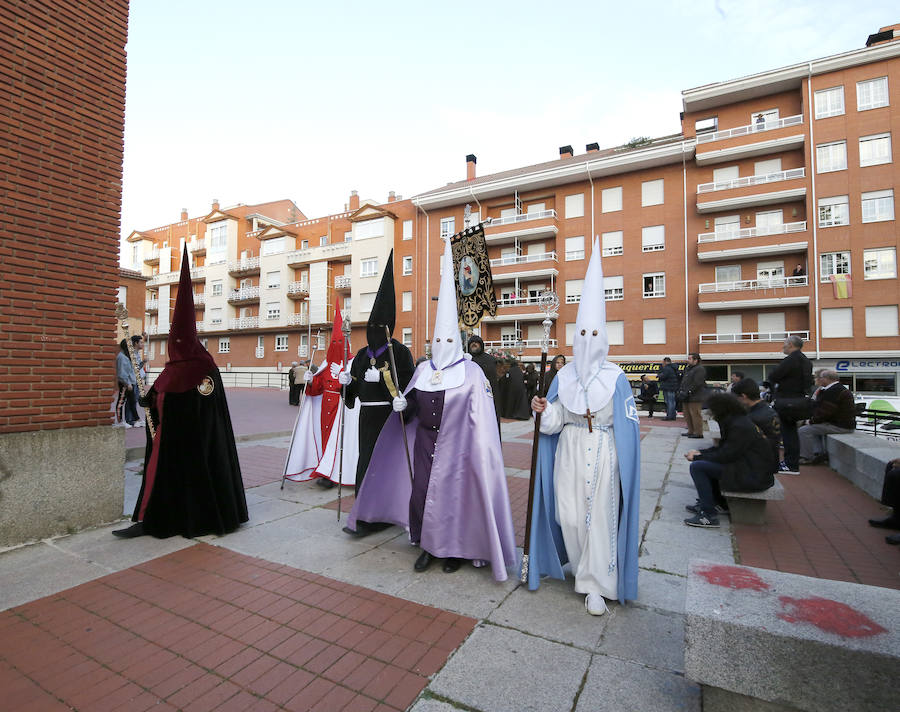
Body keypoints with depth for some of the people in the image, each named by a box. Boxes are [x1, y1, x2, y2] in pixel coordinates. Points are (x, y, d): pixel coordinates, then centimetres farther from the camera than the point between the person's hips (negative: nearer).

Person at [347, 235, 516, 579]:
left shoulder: (471, 371, -6)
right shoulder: (422, 369, 7)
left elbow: (481, 415, -9)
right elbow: (410, 404, 16)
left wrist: (481, 449, -13)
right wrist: (402, 404, -5)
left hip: (456, 446, -4)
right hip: (424, 443, 4)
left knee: (453, 495, 5)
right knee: (421, 492, 5)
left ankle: (455, 549, 26)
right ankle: (427, 546, 25)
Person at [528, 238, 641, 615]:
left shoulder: (615, 377, -4)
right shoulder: (563, 376, 3)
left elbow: (628, 425, -4)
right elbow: (555, 422, 3)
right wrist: (543, 409, -16)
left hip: (603, 455, -2)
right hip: (569, 453, 3)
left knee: (600, 516, 2)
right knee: (568, 516, 6)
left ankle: (594, 584, 20)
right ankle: (586, 567, 36)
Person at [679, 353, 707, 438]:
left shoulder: (700, 369, -10)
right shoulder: (688, 368, 19)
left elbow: (697, 383, -18)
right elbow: (683, 380, 21)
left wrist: (688, 392, -20)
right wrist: (681, 390, 6)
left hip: (695, 397, -10)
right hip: (687, 397, 10)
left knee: (695, 415, -7)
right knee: (687, 415, 13)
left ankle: (698, 433, -1)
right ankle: (691, 431, 22)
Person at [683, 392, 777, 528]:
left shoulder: (740, 426, -22)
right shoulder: (737, 420, 10)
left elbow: (725, 456, -20)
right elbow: (723, 447, 16)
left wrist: (697, 457, -9)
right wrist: (700, 452, 5)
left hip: (754, 476, -11)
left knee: (697, 467, -17)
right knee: (706, 462, 20)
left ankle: (709, 516, -11)